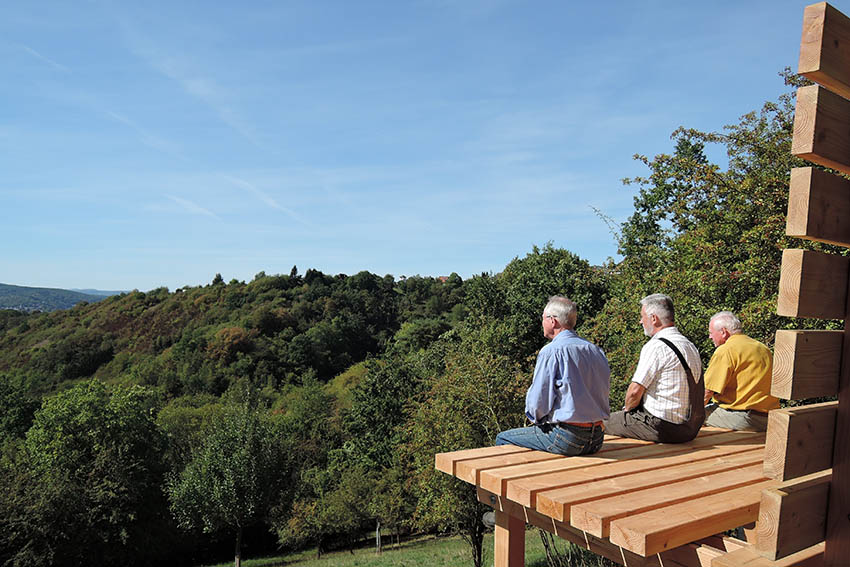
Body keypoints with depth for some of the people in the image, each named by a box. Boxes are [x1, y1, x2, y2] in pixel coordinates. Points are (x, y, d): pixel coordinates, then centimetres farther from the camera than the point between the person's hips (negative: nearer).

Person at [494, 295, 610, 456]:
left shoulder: (551, 351, -13)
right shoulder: (596, 350, 8)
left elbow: (538, 401, -15)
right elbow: (602, 394, 15)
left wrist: (535, 418, 8)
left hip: (566, 439, -8)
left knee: (503, 438, 8)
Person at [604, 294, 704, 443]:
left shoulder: (655, 347, -17)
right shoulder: (690, 345, 11)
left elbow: (635, 391, -18)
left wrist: (627, 408, 5)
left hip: (664, 429, -9)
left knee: (607, 421, 4)